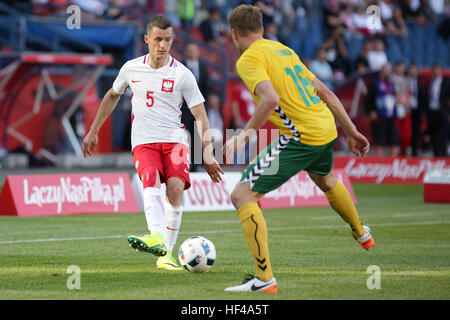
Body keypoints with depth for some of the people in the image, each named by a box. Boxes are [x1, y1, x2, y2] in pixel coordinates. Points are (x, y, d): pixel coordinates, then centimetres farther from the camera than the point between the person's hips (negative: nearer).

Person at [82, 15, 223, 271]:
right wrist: (94, 131, 27)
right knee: (151, 179, -29)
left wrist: (208, 154, -10)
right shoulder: (131, 69, 6)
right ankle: (157, 238, -53)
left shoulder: (182, 74, -1)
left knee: (175, 188, -22)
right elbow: (112, 96, 26)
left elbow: (201, 117, 0)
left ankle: (166, 254, -16)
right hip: (144, 141, 0)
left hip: (175, 139, 0)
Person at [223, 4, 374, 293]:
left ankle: (265, 278, -16)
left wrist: (246, 134, -20)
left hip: (301, 137, -9)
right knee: (325, 179, 40)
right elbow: (325, 92, 19)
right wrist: (351, 131, 23)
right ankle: (362, 234, 65)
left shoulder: (248, 60, -8)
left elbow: (270, 99, -26)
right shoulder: (283, 50, 18)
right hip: (326, 129, 9)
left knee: (242, 195, -8)